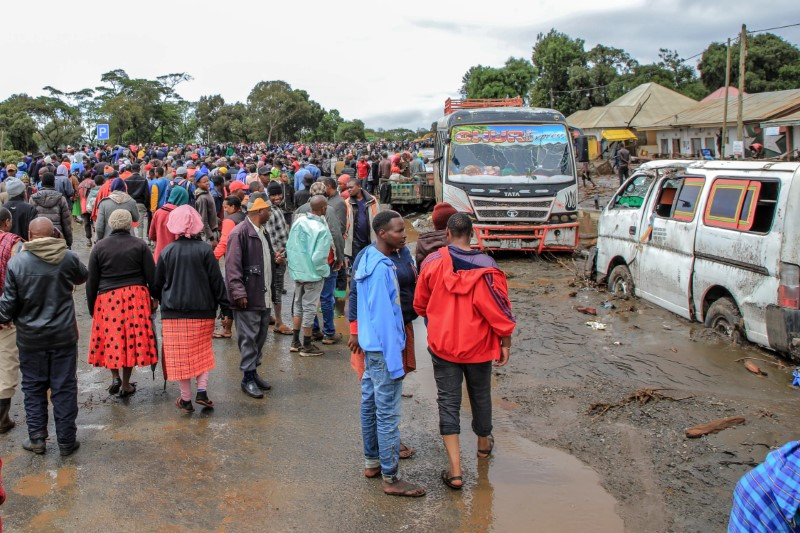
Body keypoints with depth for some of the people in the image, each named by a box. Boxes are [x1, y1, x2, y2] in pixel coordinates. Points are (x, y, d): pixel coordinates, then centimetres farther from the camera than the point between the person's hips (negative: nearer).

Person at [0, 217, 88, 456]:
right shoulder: (68, 257, -9)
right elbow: (83, 276, 13)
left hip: (30, 337, 0)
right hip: (64, 335, 0)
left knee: (33, 387, 15)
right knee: (64, 387, 9)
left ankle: (37, 438, 21)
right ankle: (67, 441, 16)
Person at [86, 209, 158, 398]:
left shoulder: (100, 247, 3)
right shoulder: (140, 245, 1)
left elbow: (91, 281, 6)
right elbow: (152, 277, -1)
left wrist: (91, 307, 14)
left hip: (107, 298, 0)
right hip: (135, 298, 0)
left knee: (111, 339, 13)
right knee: (132, 338, 7)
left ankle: (115, 377, 2)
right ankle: (126, 385, 13)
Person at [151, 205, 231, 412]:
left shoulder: (167, 252, -2)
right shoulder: (204, 250, -6)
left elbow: (157, 284, 6)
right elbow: (217, 281, -6)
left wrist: (160, 299, 26)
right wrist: (225, 307, 0)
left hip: (173, 313, 0)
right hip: (203, 311, 0)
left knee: (180, 356, 8)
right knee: (202, 352, 17)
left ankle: (186, 399, 12)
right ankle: (202, 391, 7)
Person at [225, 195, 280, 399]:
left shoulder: (263, 232, 16)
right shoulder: (240, 233, -13)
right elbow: (233, 266, -17)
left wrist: (275, 259, 8)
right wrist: (238, 293, -21)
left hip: (264, 296, 9)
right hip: (248, 298, -9)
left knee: (260, 337, 14)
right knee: (248, 338, -2)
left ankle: (253, 371, 26)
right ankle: (248, 378, 7)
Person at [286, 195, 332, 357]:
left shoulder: (298, 221, -3)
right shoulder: (322, 229, -21)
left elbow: (289, 246, 3)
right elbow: (319, 257, -23)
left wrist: (294, 265, 14)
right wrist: (323, 270, -5)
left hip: (297, 272, 6)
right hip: (313, 274, -6)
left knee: (298, 305, 19)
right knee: (309, 308, 5)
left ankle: (295, 342, 28)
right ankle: (306, 346, 15)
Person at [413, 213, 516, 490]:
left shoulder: (432, 262, -10)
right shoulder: (486, 266, -14)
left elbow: (420, 304, 3)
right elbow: (499, 308, -12)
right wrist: (505, 340, 0)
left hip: (443, 344, 0)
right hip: (477, 346, 0)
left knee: (448, 401, 4)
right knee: (480, 397, 21)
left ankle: (455, 469, -2)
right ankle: (484, 444, 45)